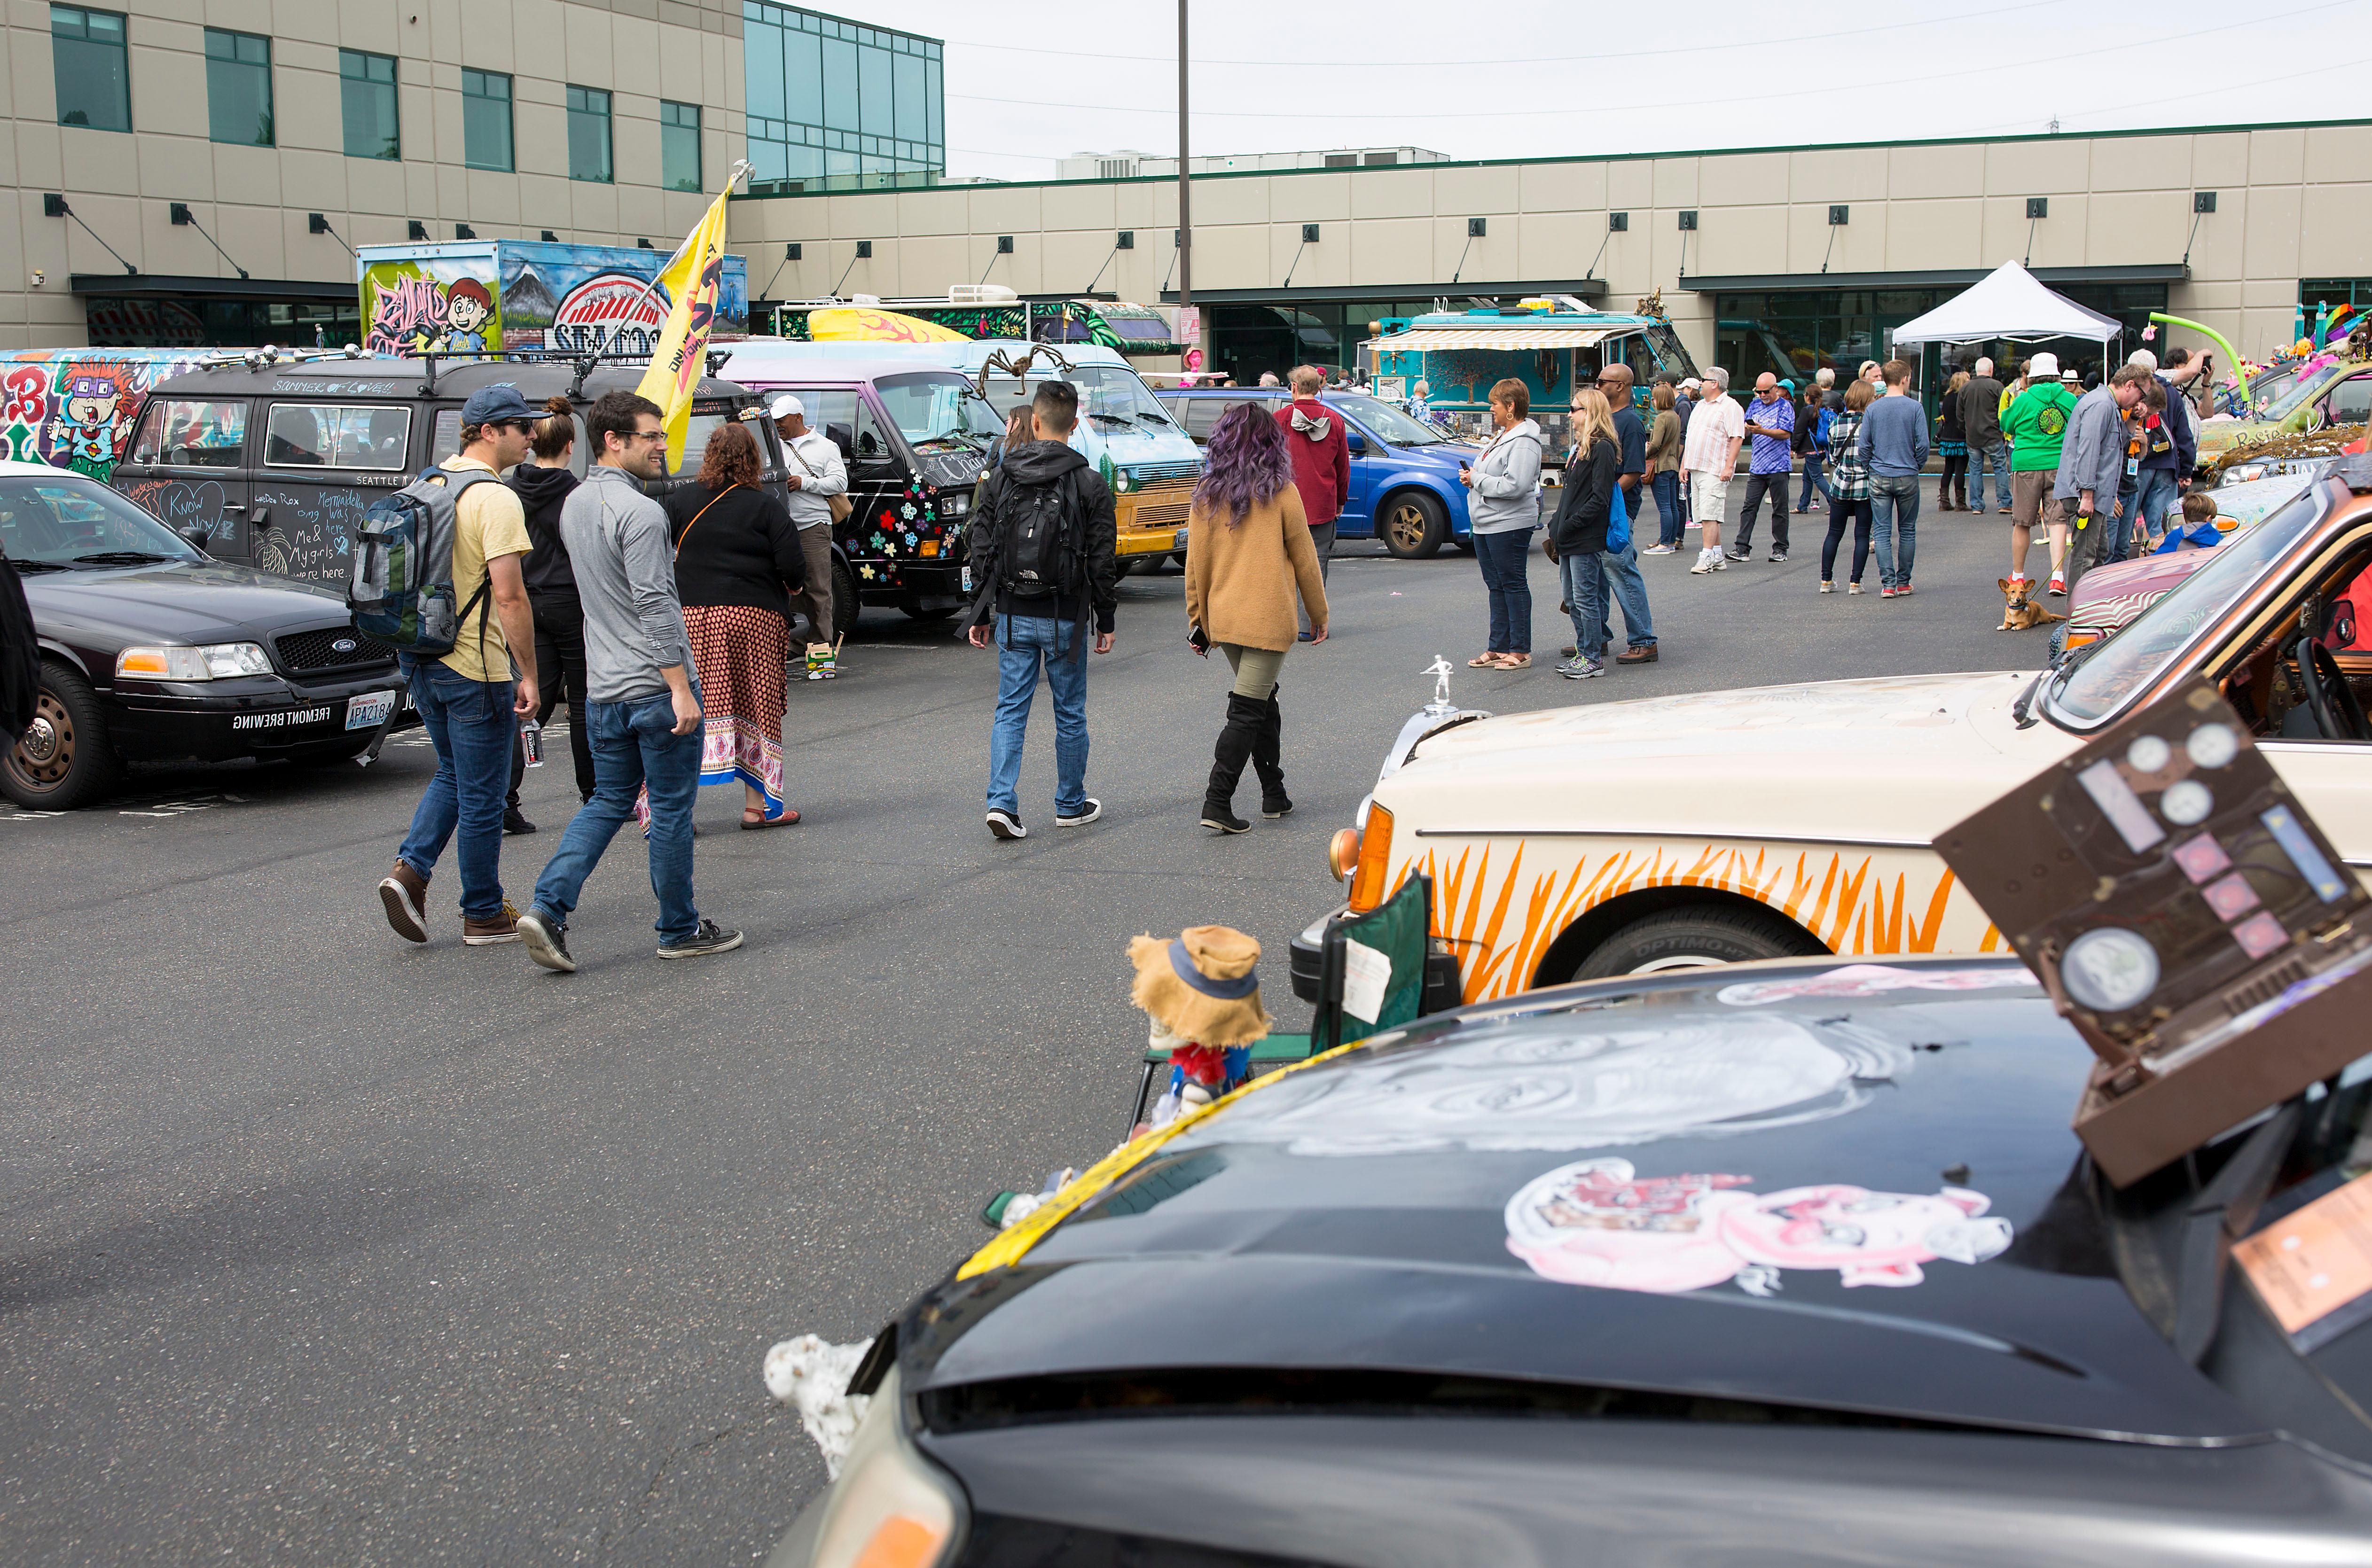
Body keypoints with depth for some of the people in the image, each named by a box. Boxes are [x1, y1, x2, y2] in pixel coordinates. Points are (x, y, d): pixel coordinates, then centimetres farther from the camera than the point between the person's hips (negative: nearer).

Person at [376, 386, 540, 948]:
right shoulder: (496, 499, -16)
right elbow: (509, 596, -22)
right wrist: (528, 674, -17)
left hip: (420, 658, 8)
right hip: (476, 668, -8)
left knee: (453, 774, 23)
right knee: (481, 796, 3)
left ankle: (410, 870, 6)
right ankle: (484, 915, 13)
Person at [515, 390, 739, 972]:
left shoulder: (574, 505, 11)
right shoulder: (640, 512, -17)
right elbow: (654, 607, -21)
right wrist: (681, 689, -20)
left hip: (602, 687, 8)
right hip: (656, 685, -8)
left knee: (608, 801, 15)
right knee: (672, 809, 4)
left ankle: (548, 907, 1)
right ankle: (681, 930, 15)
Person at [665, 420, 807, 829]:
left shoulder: (680, 502, 5)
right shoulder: (766, 508, -3)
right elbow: (792, 566, -9)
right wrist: (795, 586, 12)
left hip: (691, 614, 2)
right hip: (755, 617, -2)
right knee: (757, 708, 7)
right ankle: (758, 806, 12)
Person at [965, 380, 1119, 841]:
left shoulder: (1002, 477, 1)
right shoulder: (1089, 483, -7)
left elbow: (982, 551, 4)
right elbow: (1101, 561, -6)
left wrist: (981, 615, 12)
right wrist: (1106, 621, 4)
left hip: (1012, 616, 2)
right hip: (1065, 618, -2)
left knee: (1010, 710, 8)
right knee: (1070, 714, 10)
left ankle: (1002, 802, -4)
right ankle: (1071, 806, 21)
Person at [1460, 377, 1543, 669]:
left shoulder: (1524, 442, -16)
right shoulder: (1501, 436, 15)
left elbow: (1514, 486, -26)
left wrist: (1477, 479, -16)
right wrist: (1471, 477, 6)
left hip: (1509, 524, -10)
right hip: (1485, 524, 10)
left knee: (1513, 585, -3)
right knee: (1496, 587, 13)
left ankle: (1521, 651, 2)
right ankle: (1498, 648, 20)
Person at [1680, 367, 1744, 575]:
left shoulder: (1730, 407, -7)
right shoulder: (1700, 406, 20)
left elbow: (1737, 439, -14)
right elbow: (1688, 438, 24)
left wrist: (1729, 467, -21)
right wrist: (1684, 465, 19)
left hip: (1715, 470, -9)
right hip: (1695, 468, 9)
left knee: (1709, 515, -13)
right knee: (1704, 516, 8)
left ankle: (1707, 558, -15)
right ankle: (1717, 556, 14)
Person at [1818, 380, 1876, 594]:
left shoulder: (1836, 423, 1)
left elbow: (1832, 458, 7)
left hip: (1840, 486, 3)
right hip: (1865, 486, -3)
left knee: (1834, 533, 11)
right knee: (1862, 535, 4)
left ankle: (1826, 580, 12)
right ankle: (1855, 582, 2)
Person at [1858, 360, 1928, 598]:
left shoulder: (1873, 409, -1)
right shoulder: (1914, 407, -6)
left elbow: (1864, 446, -1)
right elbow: (1923, 444, -8)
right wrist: (1917, 467, 9)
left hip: (1879, 479, 1)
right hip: (1907, 478, -1)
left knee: (1882, 532, 3)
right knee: (1907, 531, 10)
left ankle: (1888, 584, -3)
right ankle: (1903, 583, 14)